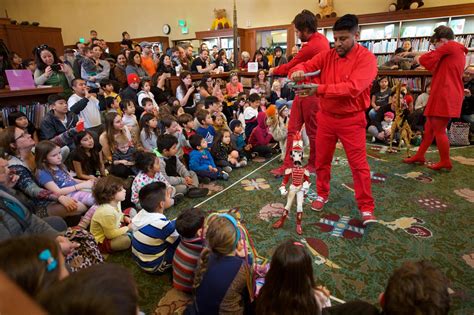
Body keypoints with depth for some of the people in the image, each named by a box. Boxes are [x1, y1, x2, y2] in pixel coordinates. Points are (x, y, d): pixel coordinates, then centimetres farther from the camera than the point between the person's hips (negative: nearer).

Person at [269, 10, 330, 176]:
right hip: (304, 92, 9)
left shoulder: (311, 47, -19)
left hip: (310, 93, -9)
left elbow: (289, 67, -9)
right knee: (293, 129, 8)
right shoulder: (321, 39, 10)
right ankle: (288, 164, 13)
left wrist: (274, 71, 7)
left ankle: (313, 164, 24)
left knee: (313, 131, 7)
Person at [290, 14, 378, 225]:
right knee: (322, 160, 13)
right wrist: (298, 71, -24)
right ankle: (322, 195, 32)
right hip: (326, 117, 5)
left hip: (351, 120, -4)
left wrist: (319, 89, -33)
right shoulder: (327, 56, 2)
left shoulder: (366, 58, -13)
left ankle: (366, 208, 13)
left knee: (359, 165, 1)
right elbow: (306, 66, 2)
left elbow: (353, 88, -27)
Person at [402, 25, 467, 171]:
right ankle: (419, 156, 20)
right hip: (444, 96, 10)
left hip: (445, 96, -10)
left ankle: (445, 162, 6)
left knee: (439, 130, -4)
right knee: (429, 127, 13)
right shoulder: (457, 51, 23)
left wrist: (418, 58, 16)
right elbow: (432, 55, 24)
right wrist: (412, 53, 19)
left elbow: (429, 58, -5)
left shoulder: (450, 46, -7)